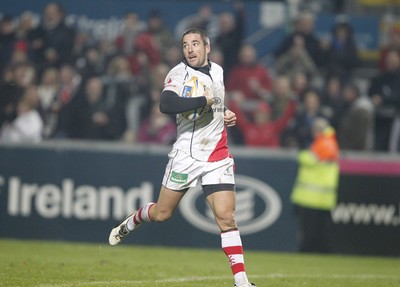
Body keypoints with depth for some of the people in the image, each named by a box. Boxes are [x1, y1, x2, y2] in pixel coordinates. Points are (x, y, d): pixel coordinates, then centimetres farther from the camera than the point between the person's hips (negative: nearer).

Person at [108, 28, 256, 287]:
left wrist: (225, 114, 12)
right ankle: (131, 223, 41)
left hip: (218, 158, 3)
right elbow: (166, 104, -29)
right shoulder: (179, 73, -9)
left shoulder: (218, 71, 11)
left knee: (226, 217, -9)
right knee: (162, 214, 7)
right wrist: (203, 101, -28)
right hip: (186, 156, -3)